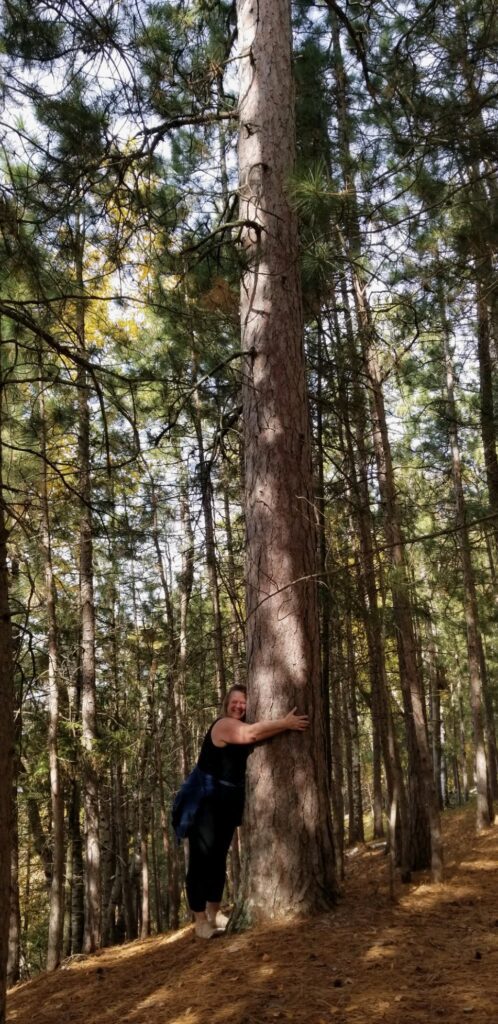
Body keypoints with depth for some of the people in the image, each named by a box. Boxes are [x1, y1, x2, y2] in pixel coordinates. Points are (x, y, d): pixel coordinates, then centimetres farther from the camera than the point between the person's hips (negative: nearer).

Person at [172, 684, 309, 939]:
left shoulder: (241, 728, 13)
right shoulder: (223, 726, -18)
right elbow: (252, 733, -34)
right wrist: (286, 723, -32)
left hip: (228, 802, 9)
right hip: (204, 801, -9)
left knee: (219, 857, 14)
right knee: (201, 858, -8)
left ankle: (214, 913, 23)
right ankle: (200, 920, -4)